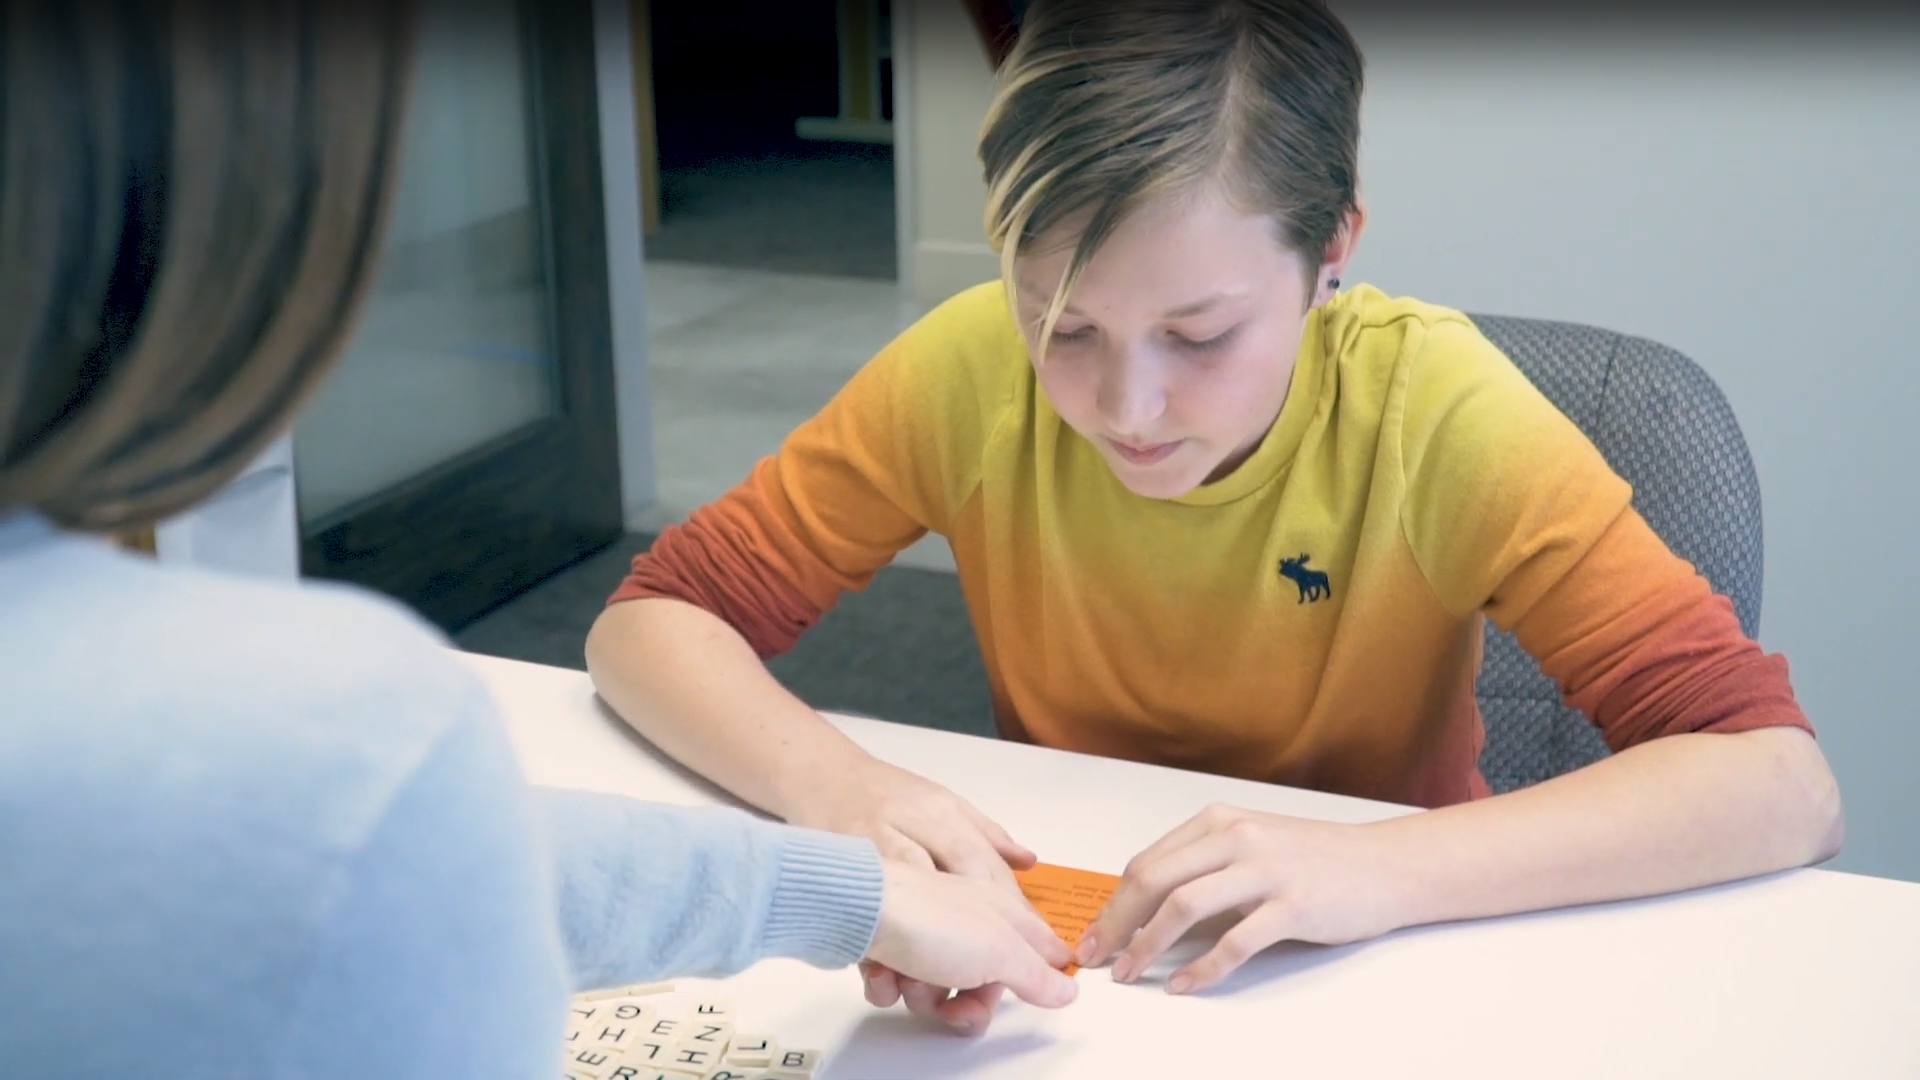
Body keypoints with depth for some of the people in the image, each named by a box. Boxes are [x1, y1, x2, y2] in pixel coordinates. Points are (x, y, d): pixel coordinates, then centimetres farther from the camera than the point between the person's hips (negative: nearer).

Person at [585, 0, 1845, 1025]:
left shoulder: (1431, 408, -19)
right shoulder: (973, 370, -15)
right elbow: (652, 619, -10)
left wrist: (1379, 866, -35)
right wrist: (826, 776, -29)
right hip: (1060, 948, 1)